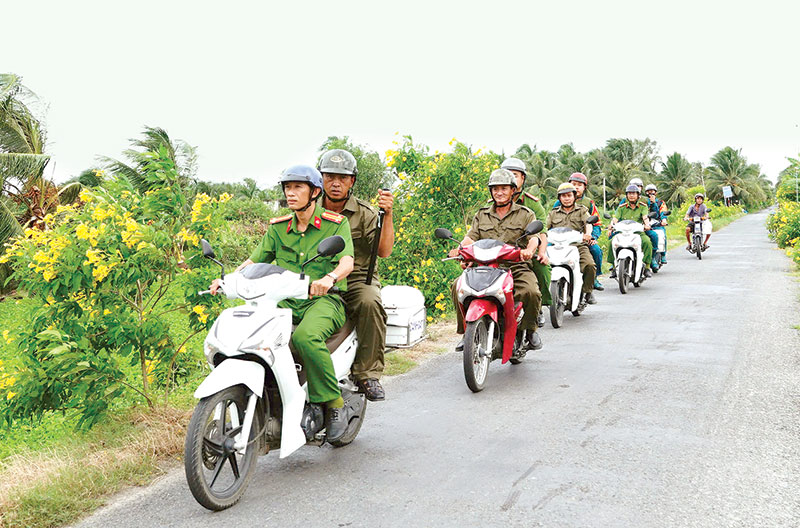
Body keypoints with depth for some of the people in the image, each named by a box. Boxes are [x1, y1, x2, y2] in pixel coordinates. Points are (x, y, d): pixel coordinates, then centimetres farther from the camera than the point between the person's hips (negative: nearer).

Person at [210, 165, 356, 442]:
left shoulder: (336, 224, 0)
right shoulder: (278, 228, 14)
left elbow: (347, 260, -15)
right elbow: (255, 260, 12)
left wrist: (329, 278, -37)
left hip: (324, 300, -5)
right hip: (286, 303, 5)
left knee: (305, 336, -38)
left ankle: (335, 404, -21)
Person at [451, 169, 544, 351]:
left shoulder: (525, 214, 12)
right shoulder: (481, 215, 21)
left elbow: (534, 237, -4)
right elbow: (471, 237, 8)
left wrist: (529, 250, -29)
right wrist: (460, 249, -16)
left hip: (516, 267, -2)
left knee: (531, 292, -32)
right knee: (458, 286, -22)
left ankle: (530, 329, -2)